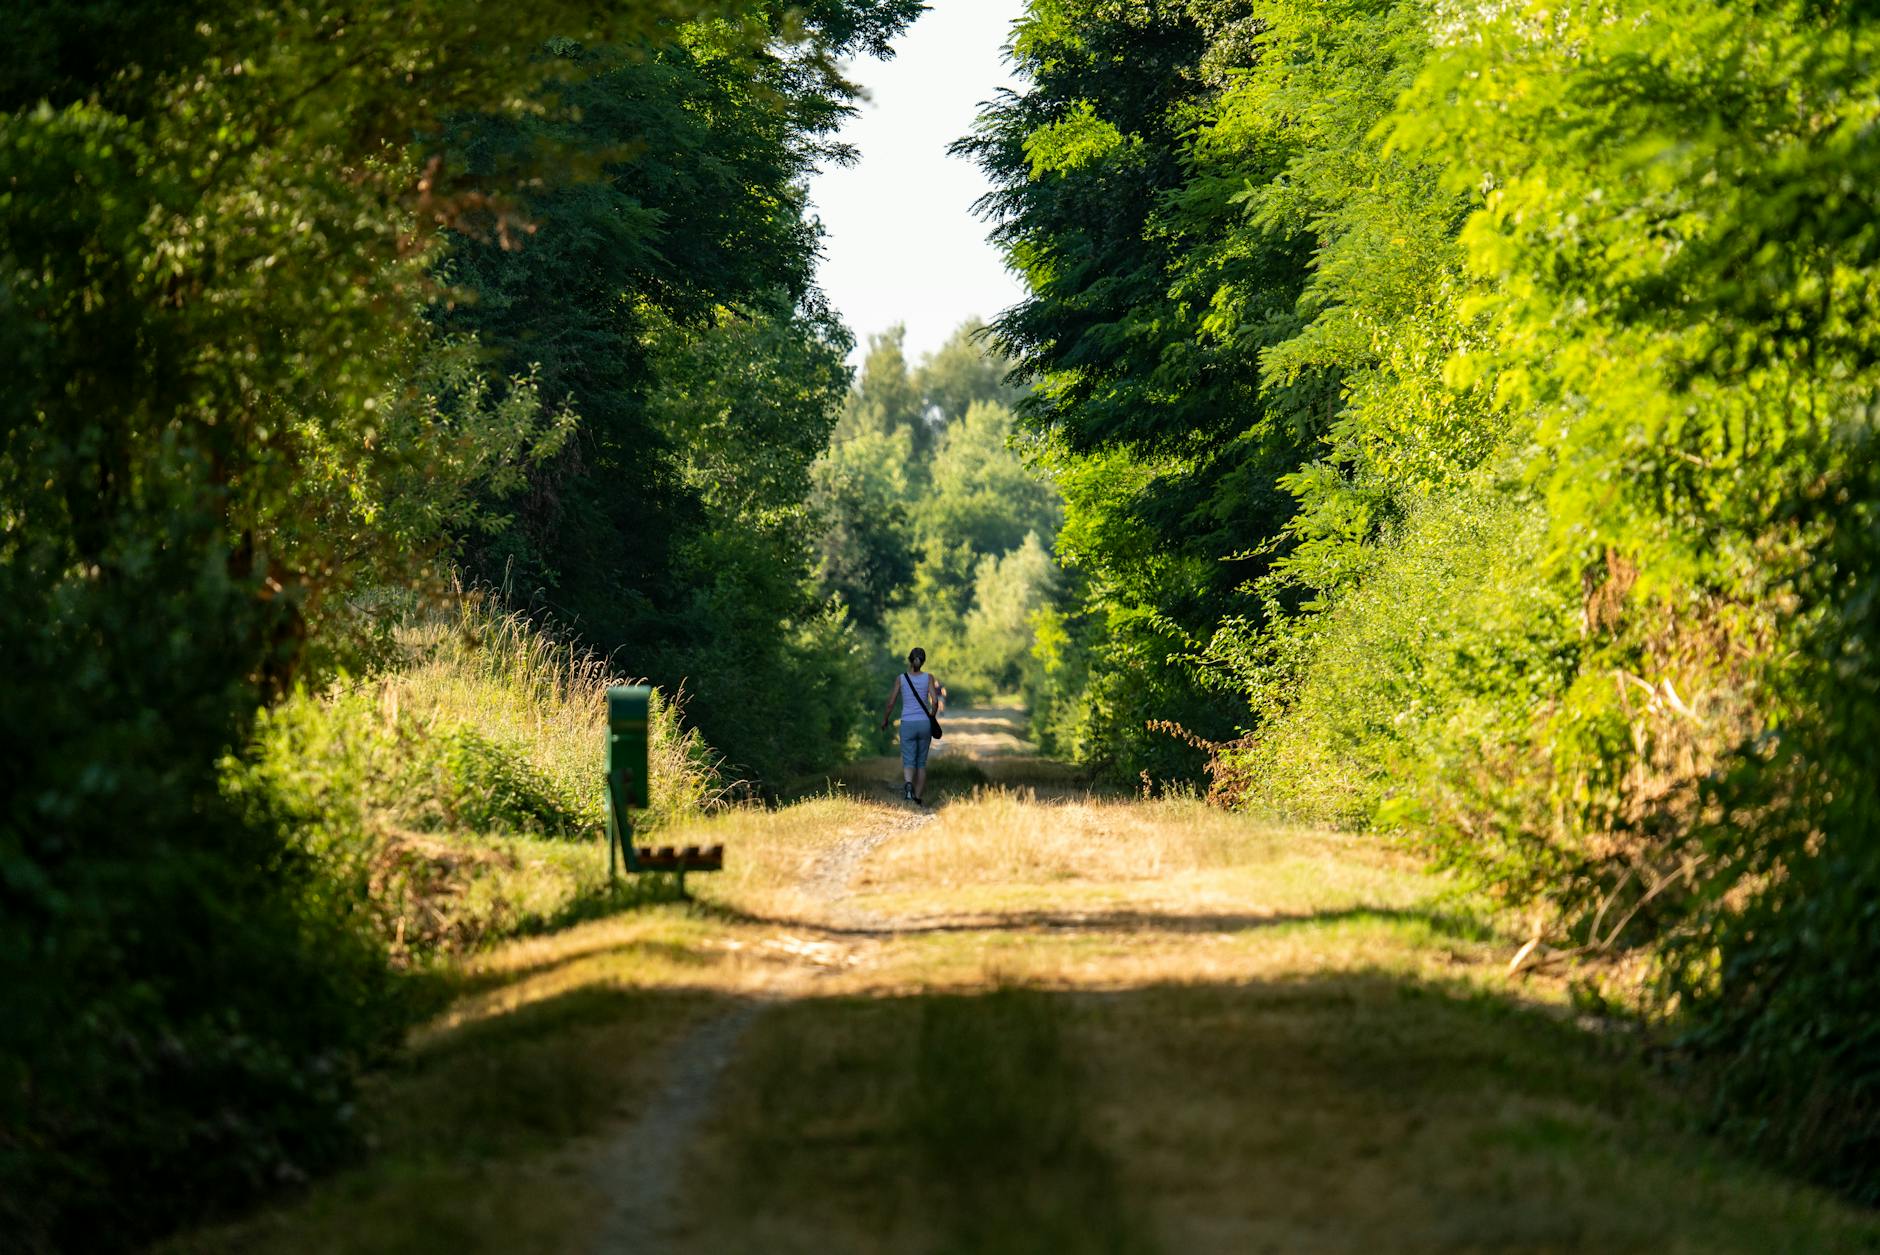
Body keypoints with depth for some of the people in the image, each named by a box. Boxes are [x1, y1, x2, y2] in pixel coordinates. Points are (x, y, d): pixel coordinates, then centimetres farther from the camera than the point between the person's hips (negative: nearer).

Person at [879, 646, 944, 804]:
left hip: (908, 724, -1)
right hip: (924, 724, 1)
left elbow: (891, 703, -1)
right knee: (921, 763, 15)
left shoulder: (900, 679, -1)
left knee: (908, 763, -3)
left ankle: (908, 784, -35)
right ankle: (918, 799, 17)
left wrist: (885, 720, 16)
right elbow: (935, 701, -8)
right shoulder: (928, 677, -1)